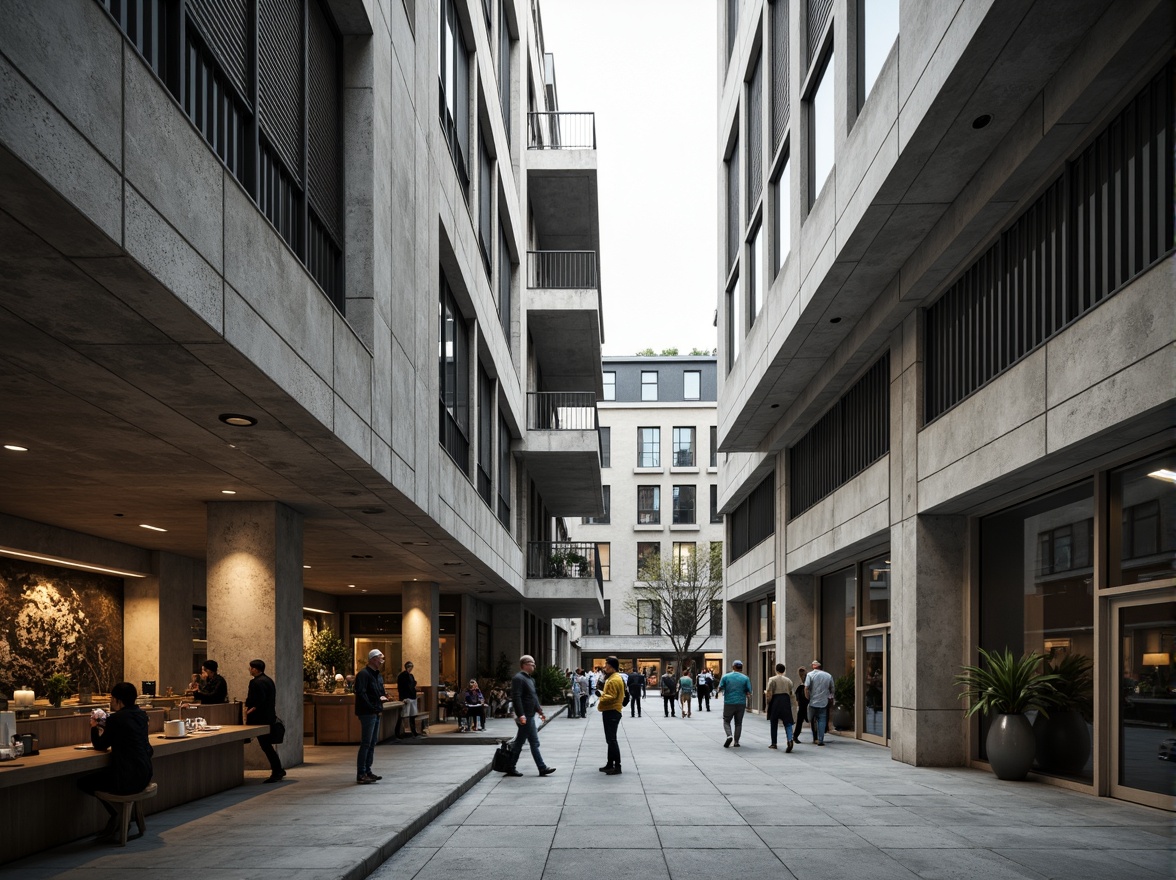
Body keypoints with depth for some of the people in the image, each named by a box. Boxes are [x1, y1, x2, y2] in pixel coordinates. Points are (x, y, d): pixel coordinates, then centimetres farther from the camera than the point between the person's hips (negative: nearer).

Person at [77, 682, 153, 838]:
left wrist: (94, 727, 13)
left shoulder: (116, 718, -14)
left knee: (83, 782, 10)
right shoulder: (141, 715, 9)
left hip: (128, 779, -9)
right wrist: (105, 726, 24)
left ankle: (116, 815, 12)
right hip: (144, 776, 9)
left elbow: (100, 746, -2)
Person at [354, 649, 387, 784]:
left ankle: (367, 771, 20)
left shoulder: (378, 675, 18)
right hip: (367, 713, -9)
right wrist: (373, 708, -19)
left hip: (376, 713, 9)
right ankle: (361, 774, -5)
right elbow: (361, 694, -19)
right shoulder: (363, 674, -11)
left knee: (372, 743, 13)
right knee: (366, 743, -8)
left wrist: (382, 698, 3)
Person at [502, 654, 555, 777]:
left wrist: (539, 710, 19)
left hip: (529, 716, 10)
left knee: (519, 743, 12)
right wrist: (520, 715, -29)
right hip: (525, 717, -10)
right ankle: (542, 768, 1)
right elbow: (516, 697, -23)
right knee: (534, 743, -4)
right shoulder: (518, 678, -15)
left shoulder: (529, 679, 17)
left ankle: (511, 768, 16)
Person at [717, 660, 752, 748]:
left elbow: (720, 688, 0)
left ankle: (729, 736, -12)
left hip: (729, 703, -1)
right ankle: (736, 742, 12)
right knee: (738, 723, 13)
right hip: (741, 703, 1)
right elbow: (749, 692, -3)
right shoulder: (745, 678, -3)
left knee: (726, 721, 12)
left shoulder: (726, 677, -4)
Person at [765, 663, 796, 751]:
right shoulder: (788, 680, 11)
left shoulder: (772, 679, -2)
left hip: (775, 701, -2)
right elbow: (790, 693, 11)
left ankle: (774, 743, 17)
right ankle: (790, 739, -26)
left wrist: (767, 702, 7)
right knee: (787, 722, -3)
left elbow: (769, 692, -7)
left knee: (774, 723, 11)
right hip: (786, 701, 2)